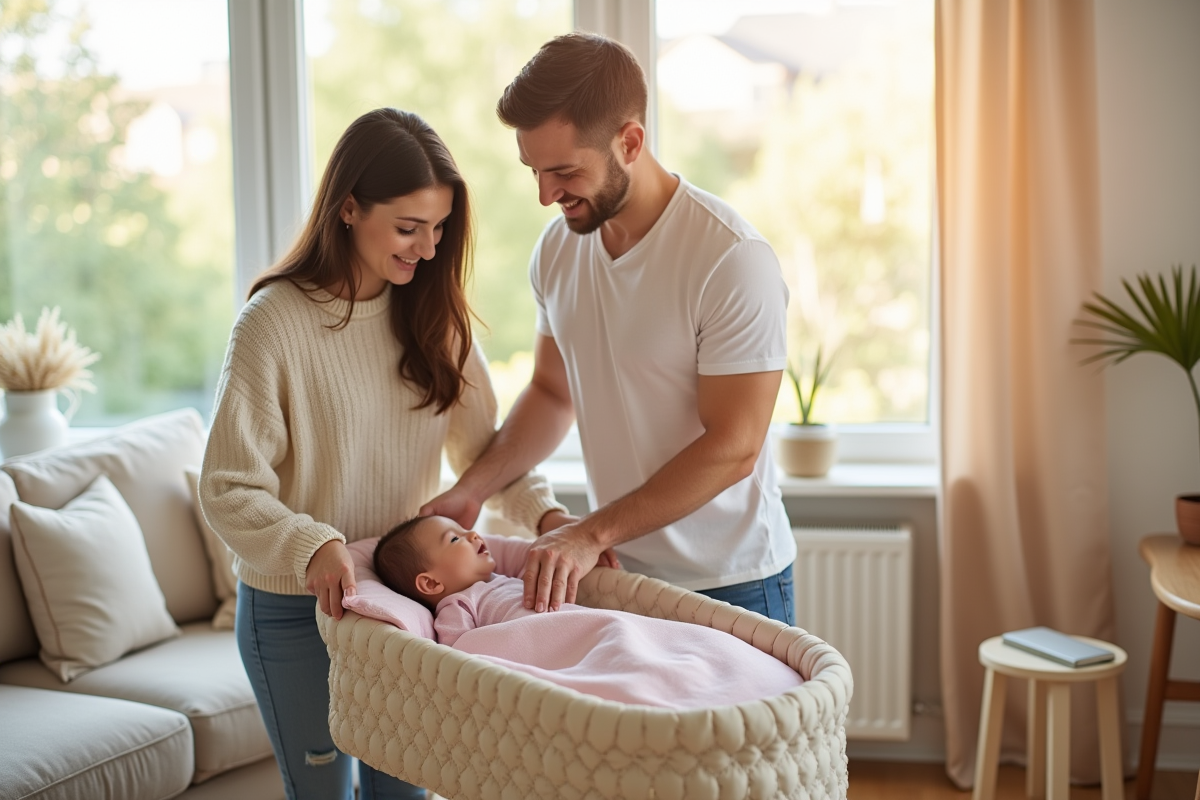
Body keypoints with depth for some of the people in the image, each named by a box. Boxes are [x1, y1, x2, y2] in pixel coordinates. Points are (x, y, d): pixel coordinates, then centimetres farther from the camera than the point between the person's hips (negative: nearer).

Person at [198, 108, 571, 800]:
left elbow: (481, 442, 1)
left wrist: (546, 510, -15)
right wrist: (312, 547, -33)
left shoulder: (433, 312, -1)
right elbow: (228, 490, -17)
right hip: (298, 608, -4)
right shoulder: (277, 321, -17)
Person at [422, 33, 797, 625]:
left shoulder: (734, 260, -21)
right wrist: (472, 488, -2)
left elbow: (731, 448, -21)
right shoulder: (557, 248, 0)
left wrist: (593, 532, -22)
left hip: (730, 583, -5)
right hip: (614, 573, 5)